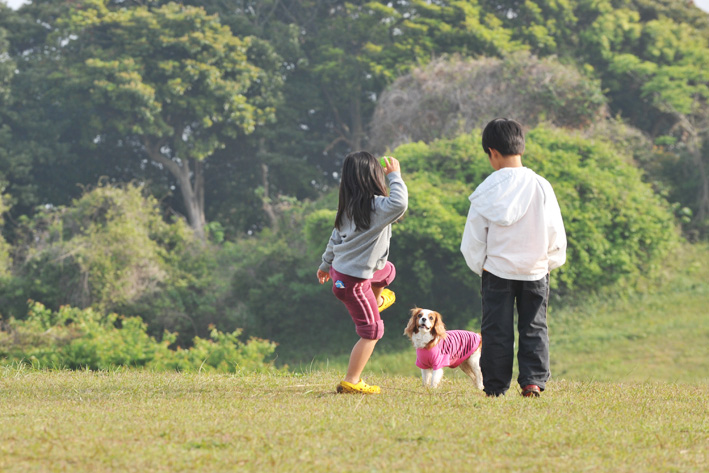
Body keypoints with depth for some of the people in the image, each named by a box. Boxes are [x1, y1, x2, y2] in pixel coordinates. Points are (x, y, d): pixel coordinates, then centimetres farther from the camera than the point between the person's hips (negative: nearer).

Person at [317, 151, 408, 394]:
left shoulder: (348, 205, 2)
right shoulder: (375, 206, -24)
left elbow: (336, 237, 13)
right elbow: (399, 204, -45)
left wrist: (326, 264, 26)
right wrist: (395, 176, -29)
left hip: (340, 268, 9)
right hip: (353, 281, -9)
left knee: (387, 270, 36)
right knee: (371, 330, 1)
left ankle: (376, 300, 66)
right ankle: (350, 382, 2)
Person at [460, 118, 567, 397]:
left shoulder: (486, 191, -8)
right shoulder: (540, 186, -5)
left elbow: (473, 239, -2)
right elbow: (556, 233, 0)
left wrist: (479, 266, 13)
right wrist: (551, 262, 14)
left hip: (497, 270, -1)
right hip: (535, 270, 1)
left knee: (496, 330, 6)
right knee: (534, 327, 9)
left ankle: (495, 386, 7)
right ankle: (533, 380, -2)